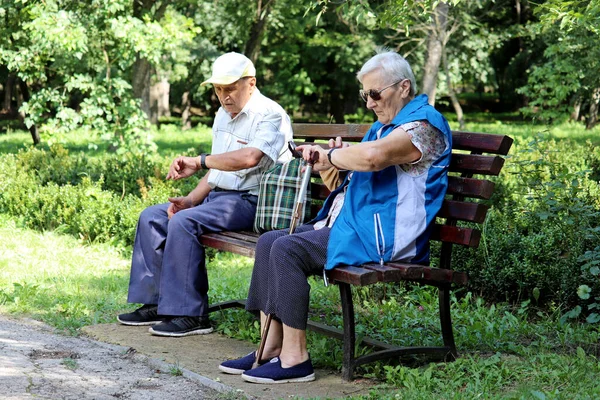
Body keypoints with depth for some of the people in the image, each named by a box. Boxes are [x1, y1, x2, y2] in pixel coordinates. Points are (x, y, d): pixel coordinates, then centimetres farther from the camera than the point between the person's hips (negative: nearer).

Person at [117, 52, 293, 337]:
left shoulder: (269, 115, -13)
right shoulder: (223, 116, 17)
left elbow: (249, 157, -33)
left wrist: (199, 161, -29)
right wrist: (191, 199, 2)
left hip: (251, 200, -10)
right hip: (218, 196, 10)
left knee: (183, 222, -29)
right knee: (152, 217, 2)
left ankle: (190, 314, -23)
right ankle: (153, 303, 4)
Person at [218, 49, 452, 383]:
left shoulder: (424, 123, -12)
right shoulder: (385, 124, 23)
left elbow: (371, 157, -30)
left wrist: (330, 156, -13)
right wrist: (330, 157, 3)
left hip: (381, 236, -11)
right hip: (347, 223, 11)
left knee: (288, 249, -23)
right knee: (270, 242, 0)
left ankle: (296, 358, -19)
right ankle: (272, 348, -2)